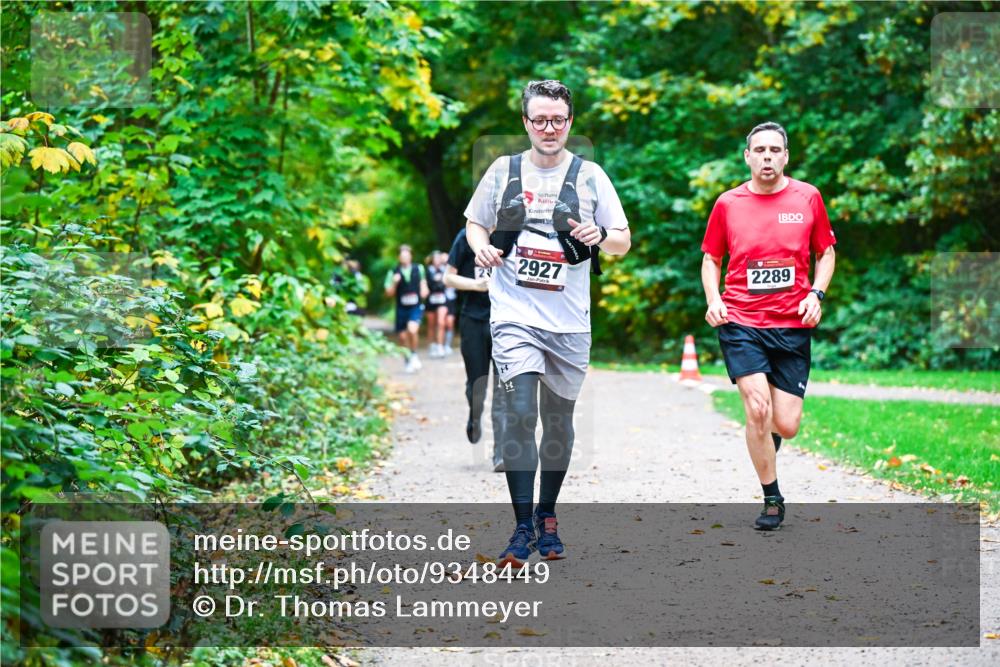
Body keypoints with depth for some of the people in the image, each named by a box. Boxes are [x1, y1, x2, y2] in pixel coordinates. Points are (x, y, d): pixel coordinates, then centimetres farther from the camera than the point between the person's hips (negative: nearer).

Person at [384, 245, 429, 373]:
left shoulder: (418, 269, 4)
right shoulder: (393, 273, 0)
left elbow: (423, 280, 24)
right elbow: (389, 293, 2)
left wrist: (424, 289, 6)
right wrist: (394, 283, -14)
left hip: (416, 306, -1)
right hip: (401, 308, 1)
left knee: (412, 329, -25)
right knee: (403, 336, 5)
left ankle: (414, 355, -4)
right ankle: (408, 360, 24)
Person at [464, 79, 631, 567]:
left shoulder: (589, 175, 4)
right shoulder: (504, 170, 5)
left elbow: (623, 242, 6)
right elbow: (474, 223, 18)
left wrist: (600, 237, -16)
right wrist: (481, 247, -5)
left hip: (569, 320, 1)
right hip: (514, 313, -1)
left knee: (559, 421, 10)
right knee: (519, 413, -14)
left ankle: (547, 518, 27)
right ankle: (523, 528, -9)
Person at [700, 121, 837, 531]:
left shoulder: (808, 198, 5)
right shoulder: (727, 204, 4)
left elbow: (826, 253, 14)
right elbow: (711, 259, 14)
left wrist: (816, 294, -3)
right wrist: (713, 299, -3)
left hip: (793, 326, 1)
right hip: (741, 323, -1)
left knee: (786, 426, -2)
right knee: (757, 410, -15)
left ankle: (766, 441, 37)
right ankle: (772, 499, 4)